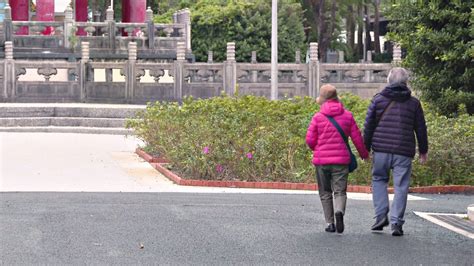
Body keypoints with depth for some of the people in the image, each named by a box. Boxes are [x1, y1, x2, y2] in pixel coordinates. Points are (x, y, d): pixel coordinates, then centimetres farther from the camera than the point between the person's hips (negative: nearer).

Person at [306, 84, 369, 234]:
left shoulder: (318, 117, -3)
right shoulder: (347, 116, 2)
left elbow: (309, 139, -4)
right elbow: (356, 137, 3)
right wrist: (364, 154, 18)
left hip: (321, 160, 0)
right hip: (341, 160, 0)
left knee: (325, 193, 11)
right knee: (340, 191, 1)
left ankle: (330, 223, 8)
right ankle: (339, 211, -28)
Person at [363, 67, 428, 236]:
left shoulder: (378, 100, 4)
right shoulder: (413, 103, 5)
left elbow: (368, 126, 4)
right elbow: (421, 129, 9)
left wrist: (366, 147, 12)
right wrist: (423, 151, 19)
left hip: (381, 149, 0)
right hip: (404, 152, 0)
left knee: (379, 180, 16)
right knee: (400, 186, 2)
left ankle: (381, 215, 2)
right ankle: (396, 222, -3)